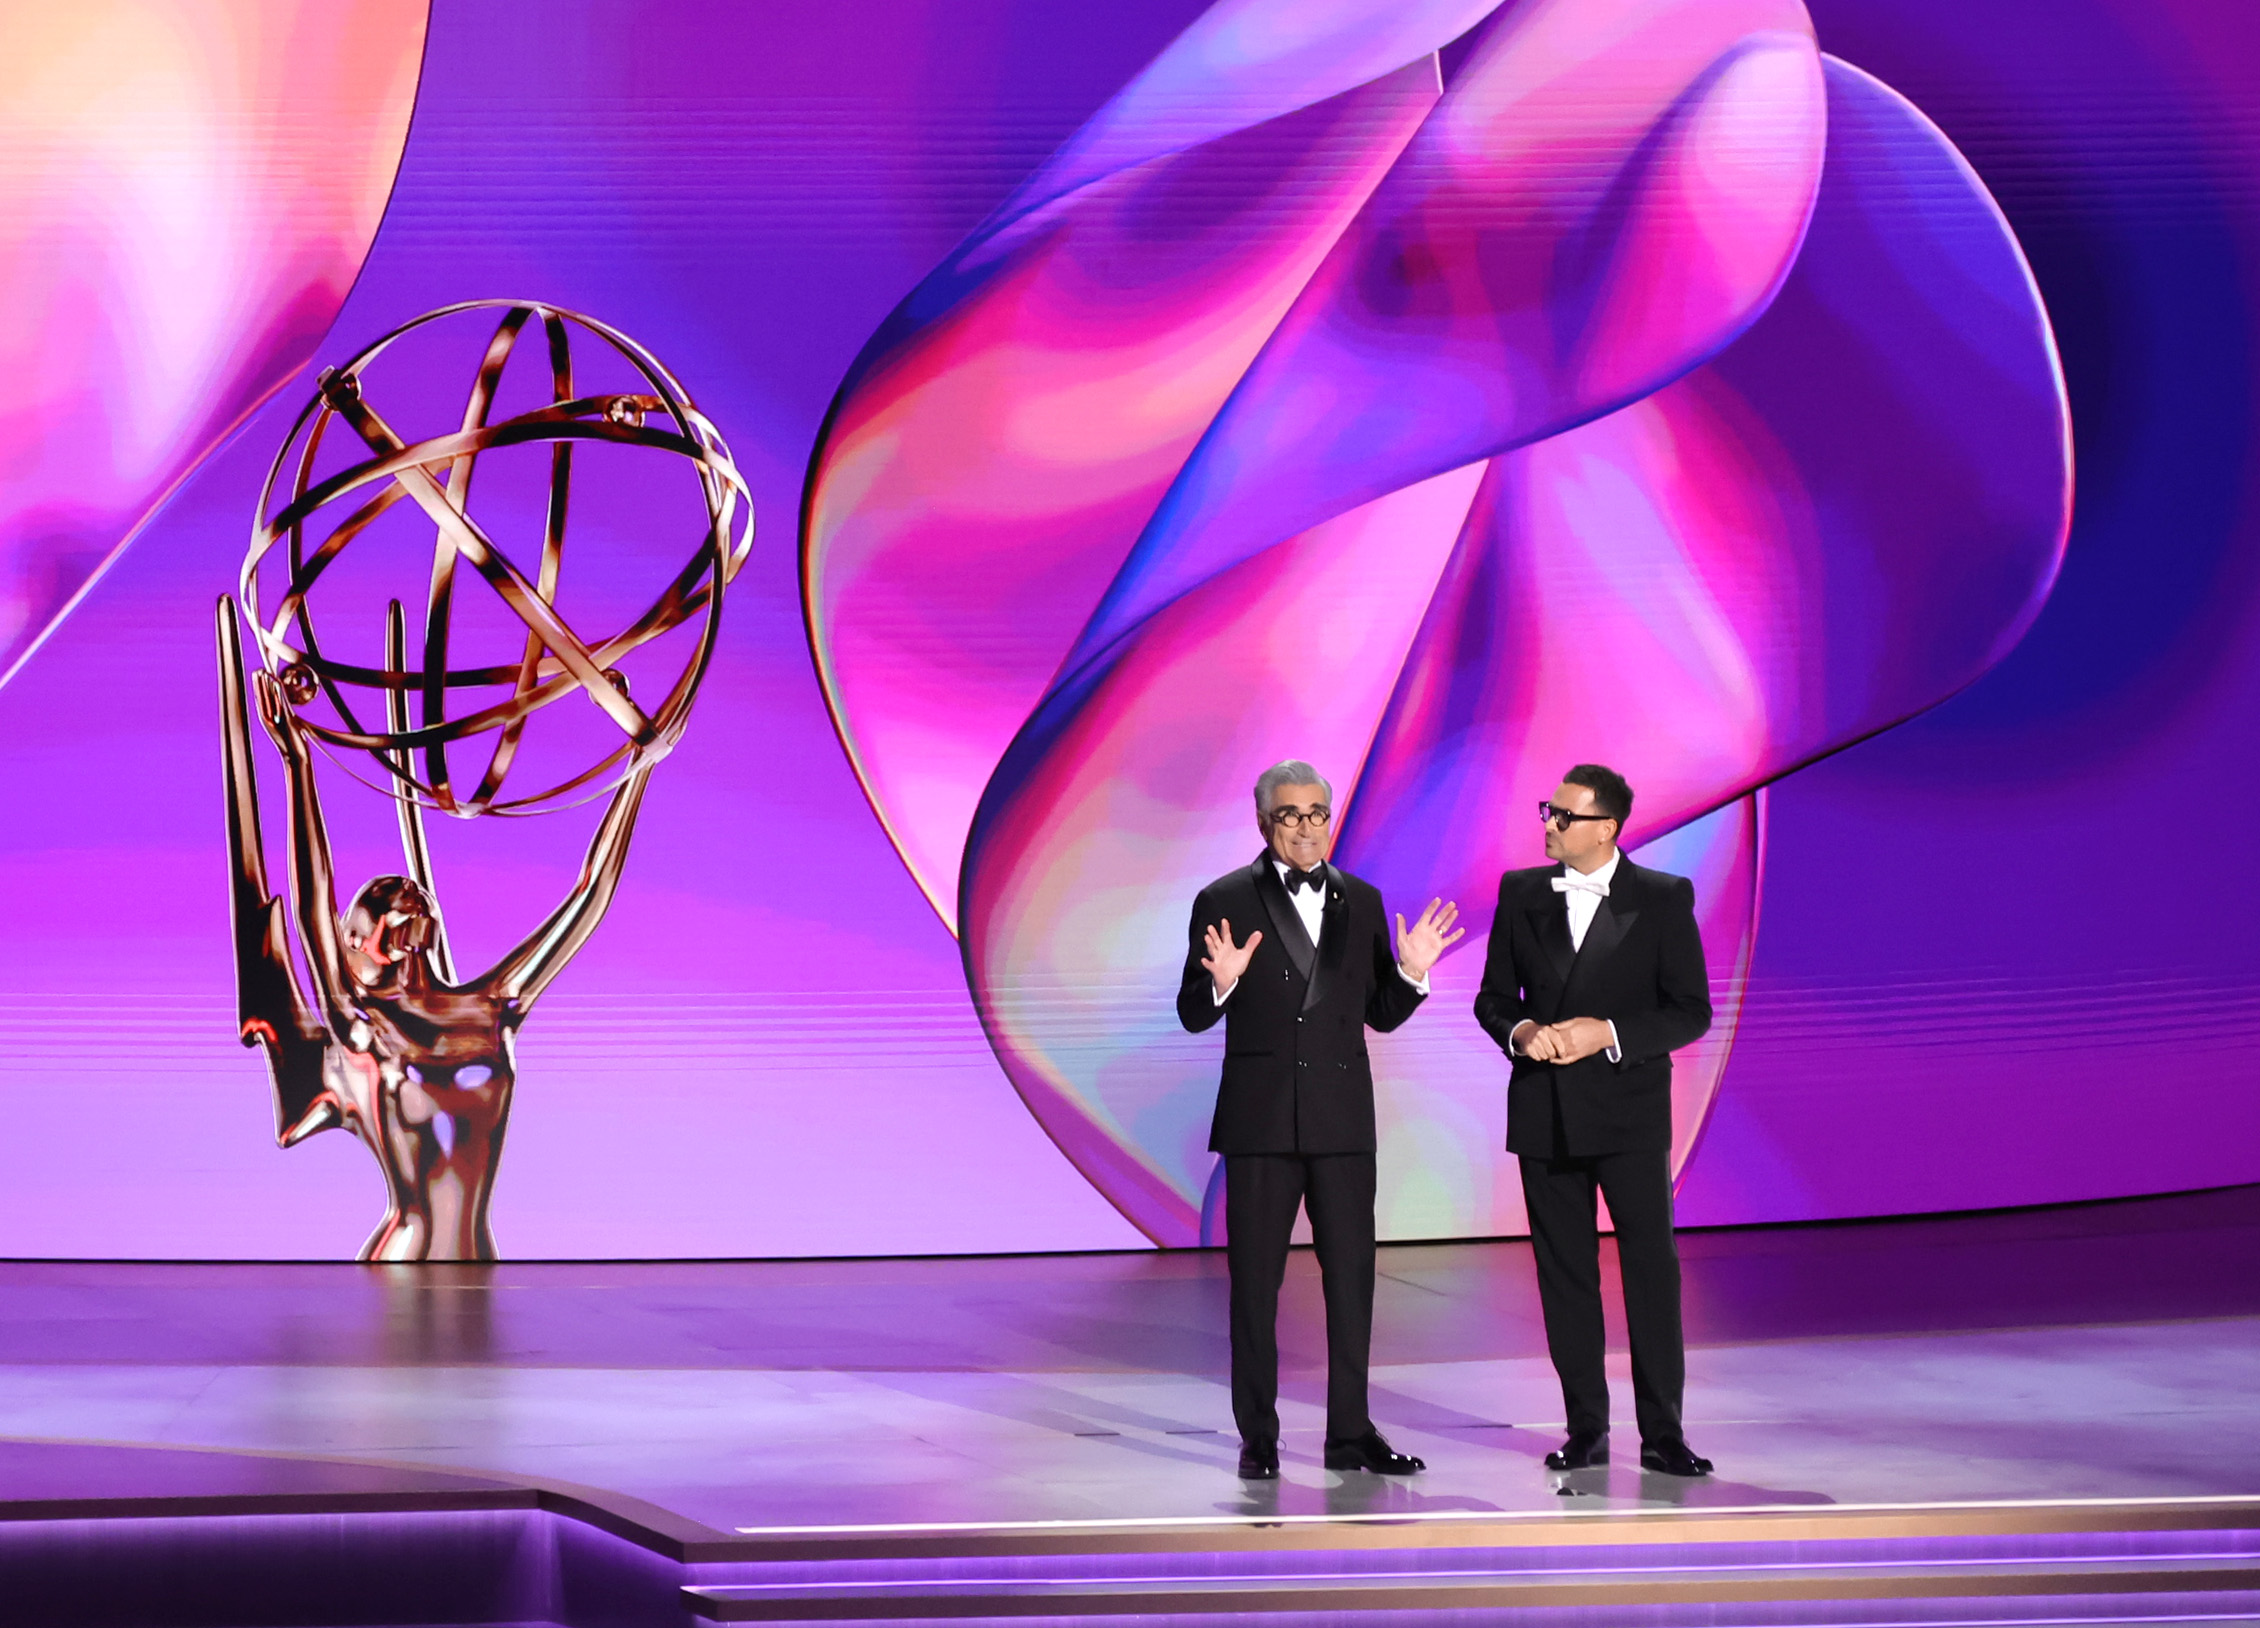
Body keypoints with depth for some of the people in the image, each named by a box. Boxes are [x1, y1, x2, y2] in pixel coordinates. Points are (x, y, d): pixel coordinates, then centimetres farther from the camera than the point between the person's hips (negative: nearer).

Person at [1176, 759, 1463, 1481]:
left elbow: (1380, 1015, 12)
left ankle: (1350, 1433, 13)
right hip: (1260, 1119, -3)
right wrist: (1221, 982, -22)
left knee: (1352, 1277, 5)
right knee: (1255, 1281, 2)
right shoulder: (1224, 901, -1)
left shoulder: (1362, 901, 10)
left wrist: (1412, 972, -7)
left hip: (1344, 1117, 3)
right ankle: (1258, 1438, 9)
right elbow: (1193, 1015, -2)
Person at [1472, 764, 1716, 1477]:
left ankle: (1662, 1431, 0)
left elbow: (1691, 1011, -4)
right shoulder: (1520, 892, 7)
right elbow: (1493, 996, 12)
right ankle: (1585, 1429, 12)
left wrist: (1608, 1034, -17)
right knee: (1564, 1272, 5)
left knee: (1652, 1265, -5)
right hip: (1544, 1113, 3)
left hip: (1629, 1109, -3)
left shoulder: (1664, 898, -3)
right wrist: (1518, 1031, -10)